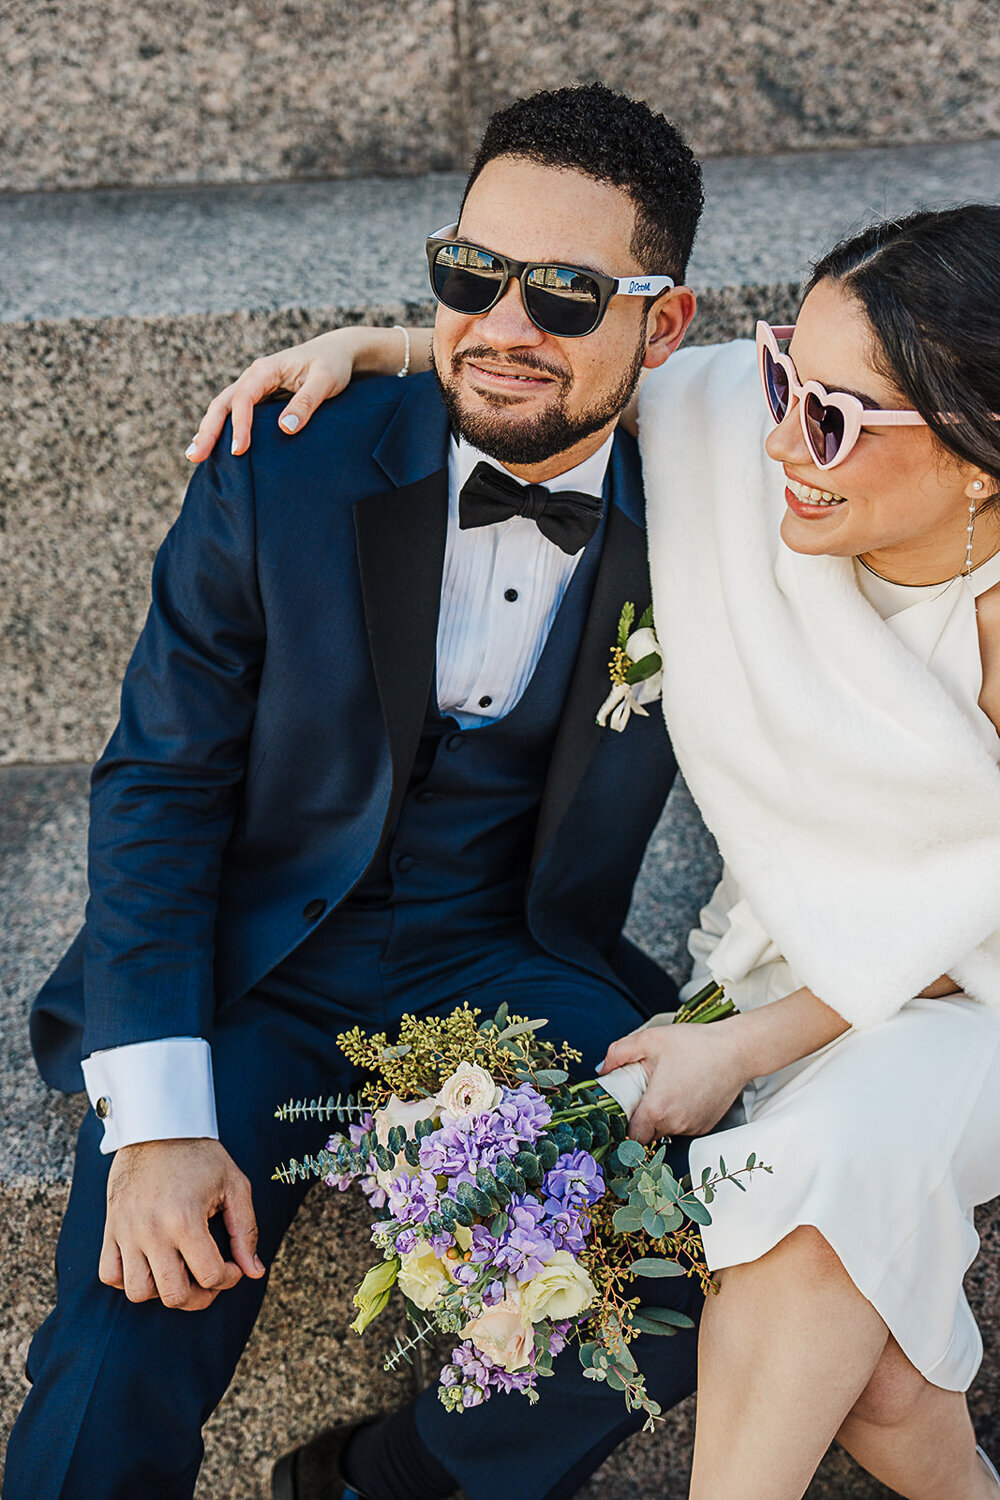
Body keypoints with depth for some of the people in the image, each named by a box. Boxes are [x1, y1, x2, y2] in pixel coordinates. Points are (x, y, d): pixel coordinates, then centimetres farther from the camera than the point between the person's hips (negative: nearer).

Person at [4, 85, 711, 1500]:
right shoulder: (283, 472, -10)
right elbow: (159, 782, -7)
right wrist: (157, 1119, -15)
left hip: (510, 966, 2)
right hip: (253, 959, -1)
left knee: (683, 1303, -21)